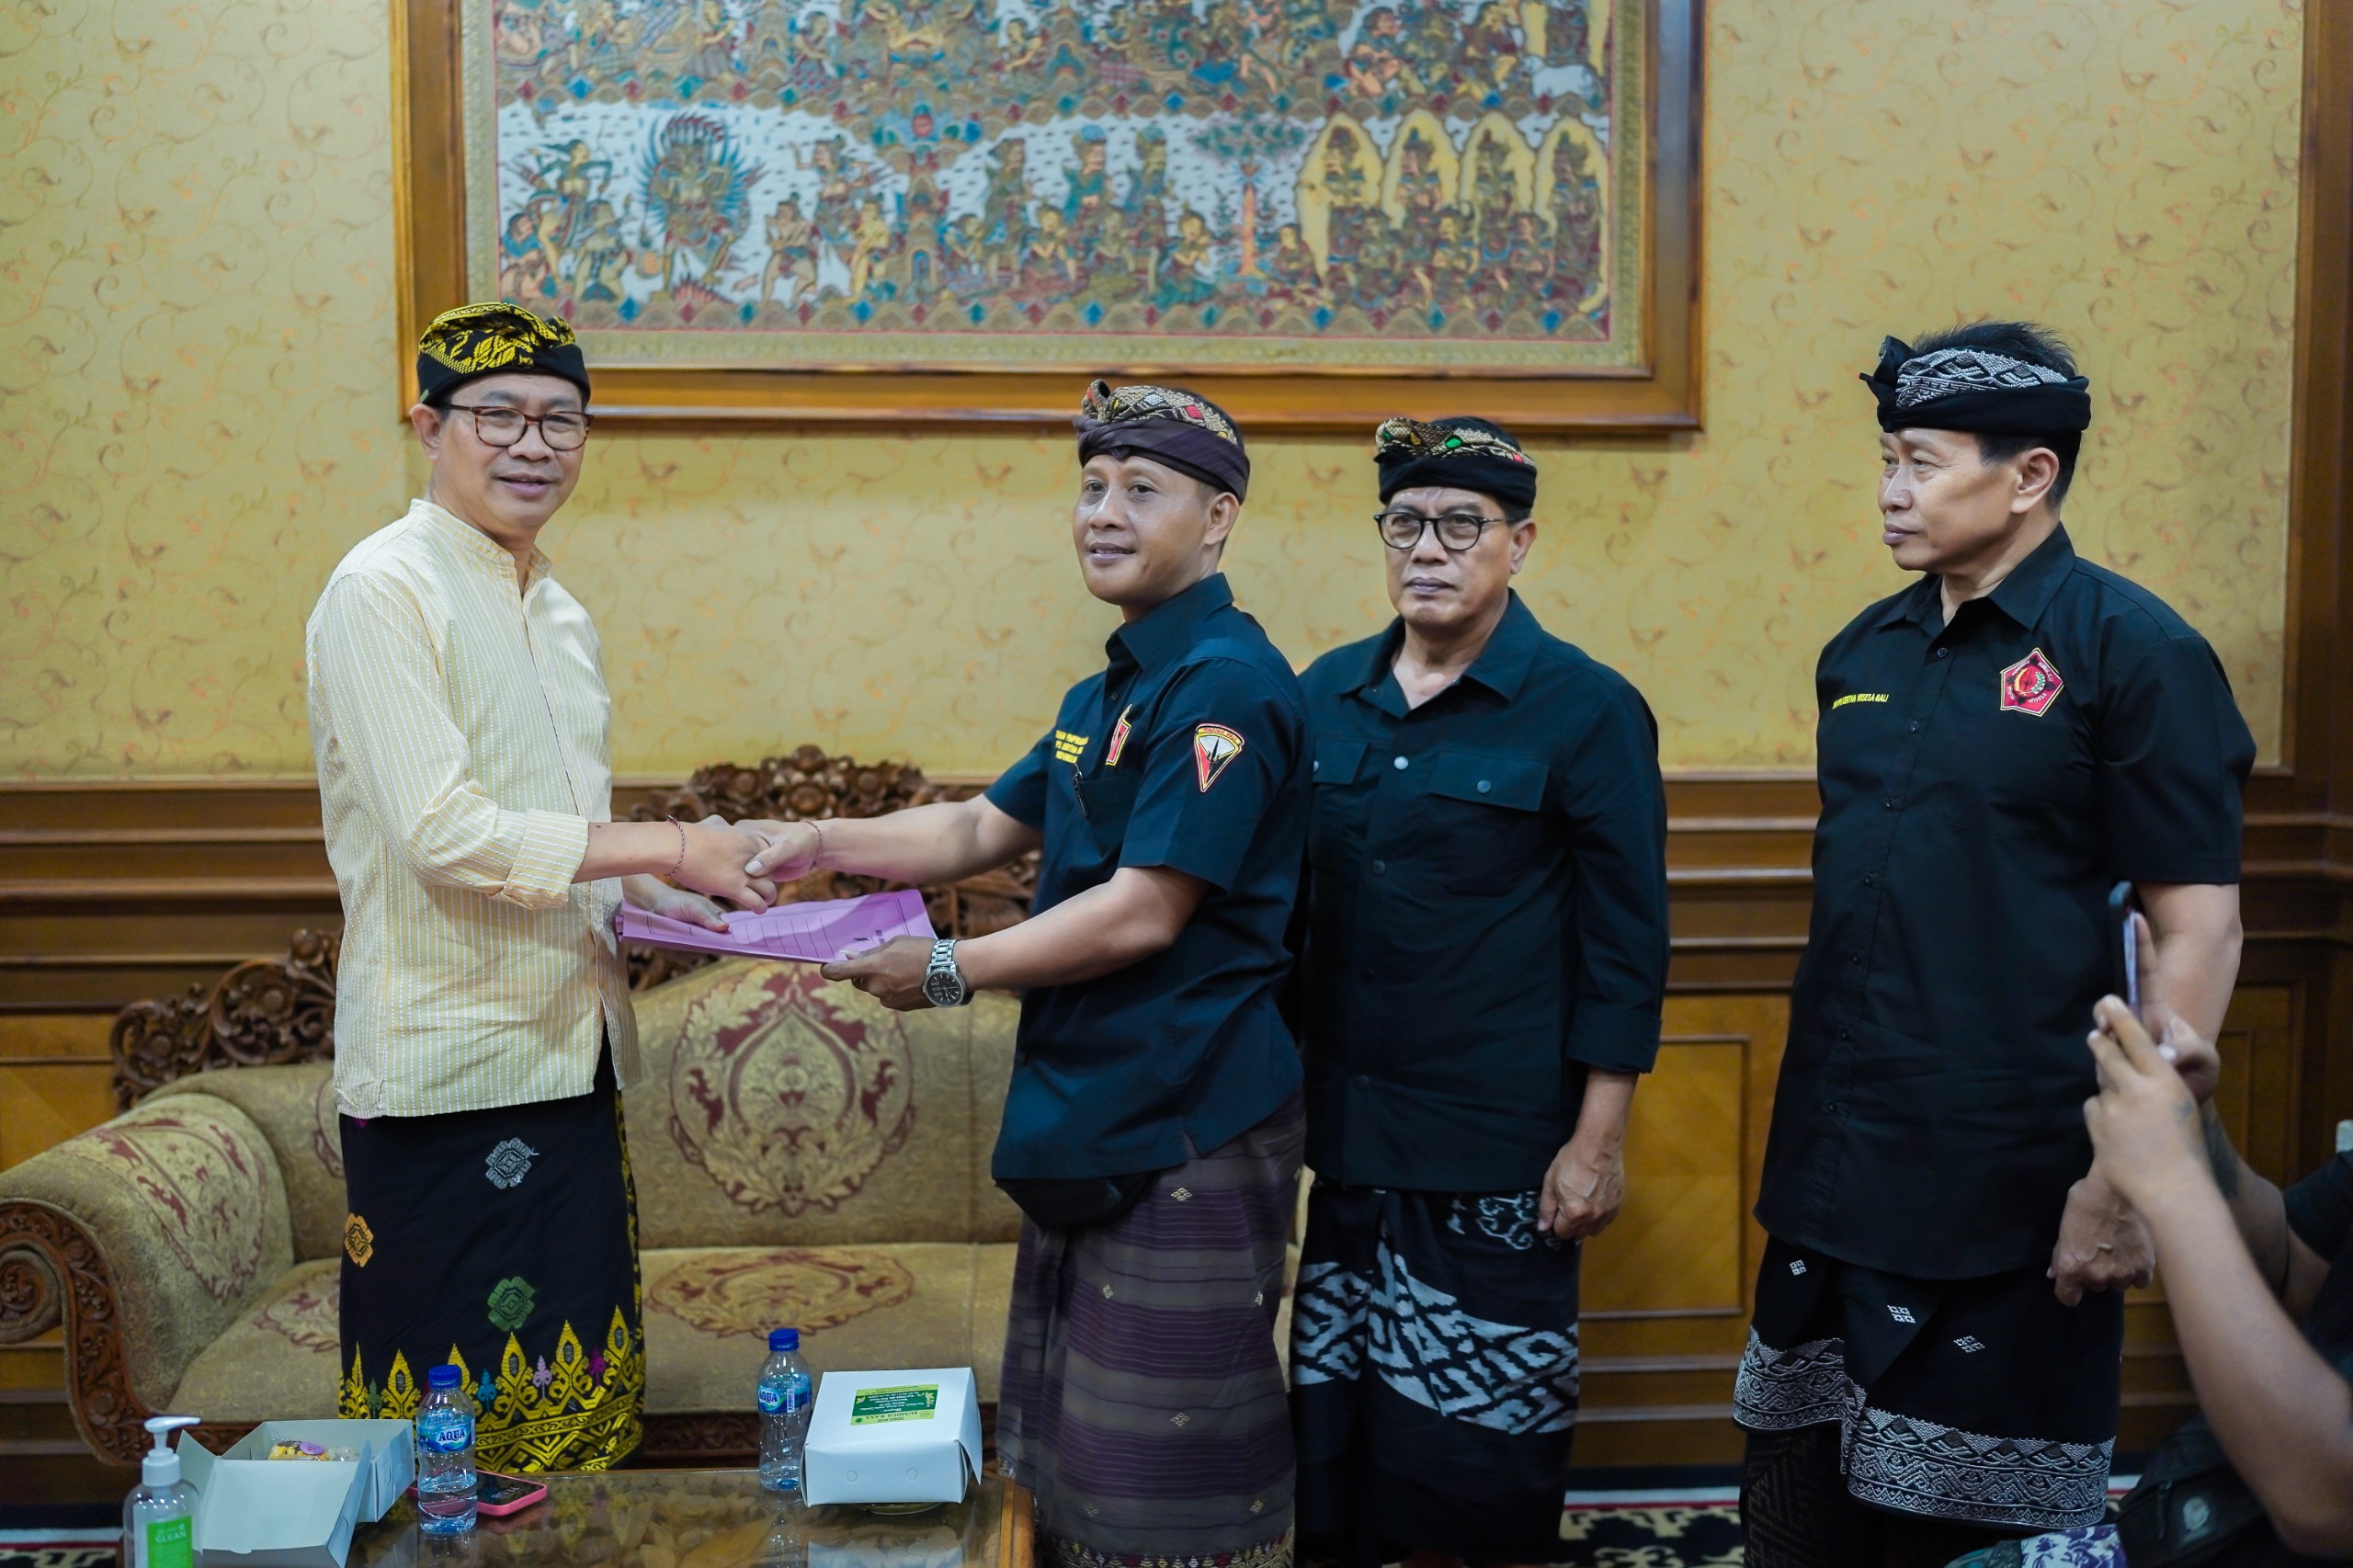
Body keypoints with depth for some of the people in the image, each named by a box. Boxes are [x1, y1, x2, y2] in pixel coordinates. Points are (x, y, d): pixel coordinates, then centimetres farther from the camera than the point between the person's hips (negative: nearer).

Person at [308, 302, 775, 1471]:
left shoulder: (557, 612, 15)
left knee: (578, 1402, 14)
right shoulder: (384, 589, -10)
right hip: (449, 1067, -8)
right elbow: (441, 833, -19)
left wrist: (652, 895, 3)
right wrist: (666, 846, -15)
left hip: (567, 1050, 8)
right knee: (459, 1434, 1)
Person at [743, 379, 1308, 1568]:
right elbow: (978, 831, 18)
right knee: (1067, 1450, 19)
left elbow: (1143, 913, -21)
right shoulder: (1107, 692, 14)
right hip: (1087, 1117, 10)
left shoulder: (1227, 685, -16)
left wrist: (949, 971, -15)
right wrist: (824, 843, 3)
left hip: (1188, 1132, -10)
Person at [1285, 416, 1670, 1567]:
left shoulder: (1587, 710, -7)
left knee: (1487, 1432, 7)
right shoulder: (1327, 695, 5)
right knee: (1352, 1415, 15)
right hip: (1347, 1127, 5)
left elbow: (1627, 942, -7)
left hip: (1498, 1146, -4)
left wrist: (1599, 1138, -10)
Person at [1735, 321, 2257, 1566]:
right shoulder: (1861, 655, 8)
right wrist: (1806, 1136, 14)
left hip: (2012, 1196, -6)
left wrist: (2128, 1175, -17)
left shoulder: (2132, 650, -11)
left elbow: (2200, 932, -13)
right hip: (1831, 1180, 6)